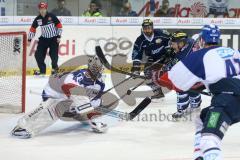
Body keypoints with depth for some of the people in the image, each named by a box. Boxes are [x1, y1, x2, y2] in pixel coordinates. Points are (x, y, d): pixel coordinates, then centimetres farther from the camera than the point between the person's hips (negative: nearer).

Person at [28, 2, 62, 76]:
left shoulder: (52, 16, -14)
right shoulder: (37, 19, -4)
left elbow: (59, 26, -9)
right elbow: (32, 29, 5)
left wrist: (59, 36, -12)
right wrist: (29, 40, 4)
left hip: (54, 38, -4)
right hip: (44, 38, 4)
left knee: (53, 54, -12)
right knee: (38, 54, -4)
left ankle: (55, 68, 13)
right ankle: (42, 70, 10)